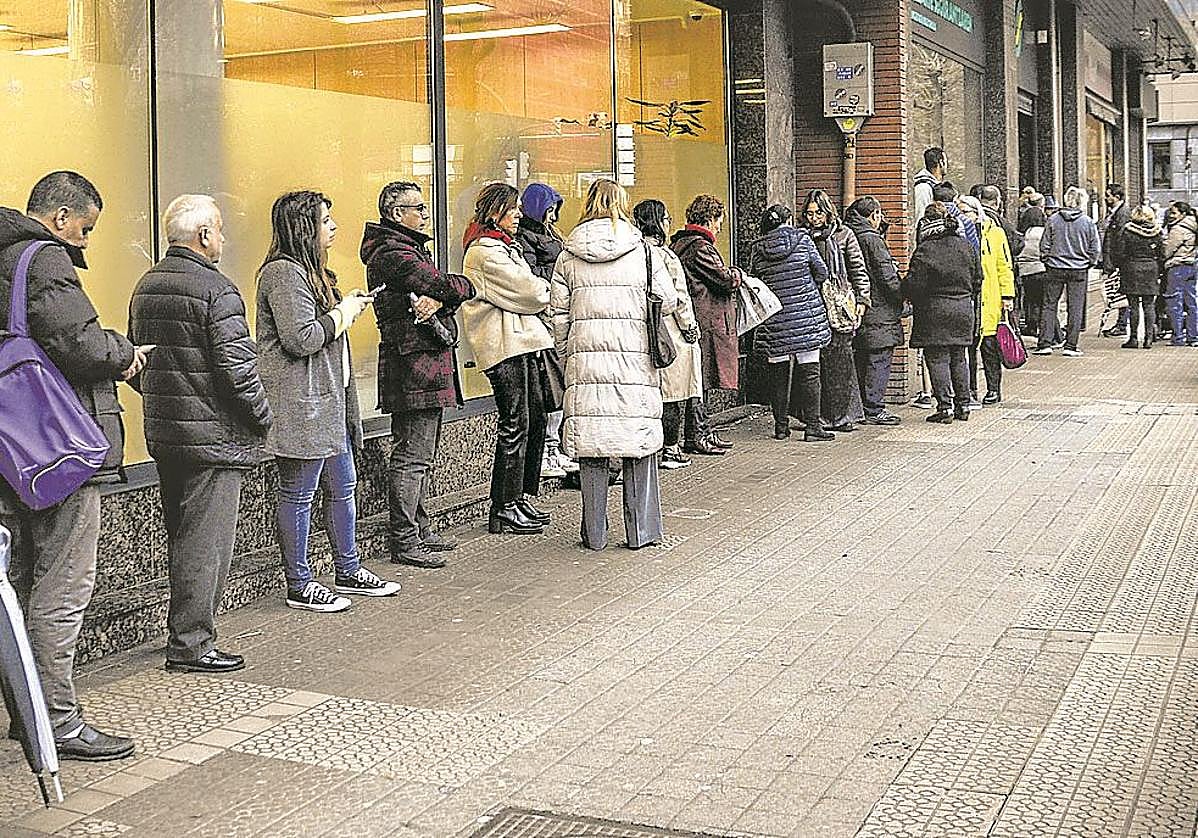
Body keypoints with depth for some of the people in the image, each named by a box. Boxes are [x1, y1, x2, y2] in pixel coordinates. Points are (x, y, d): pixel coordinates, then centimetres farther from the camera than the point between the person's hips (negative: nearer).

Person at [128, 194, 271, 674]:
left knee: (180, 538, 17)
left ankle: (184, 633, 25)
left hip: (162, 432, 9)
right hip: (213, 436, -9)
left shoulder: (146, 287, 11)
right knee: (206, 540, -2)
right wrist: (262, 416, -6)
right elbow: (238, 366, -19)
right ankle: (191, 644, 2)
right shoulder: (217, 291, -15)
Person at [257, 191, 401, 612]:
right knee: (298, 494, -1)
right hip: (300, 406, -11)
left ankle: (348, 572, 29)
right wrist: (343, 312, -11)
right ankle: (299, 586, 7)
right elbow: (300, 340, -22)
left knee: (342, 487, 17)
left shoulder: (310, 270, 18)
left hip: (328, 403, 11)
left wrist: (346, 306, 12)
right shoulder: (284, 273, -15)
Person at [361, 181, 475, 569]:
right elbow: (447, 287, -17)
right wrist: (466, 285, 4)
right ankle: (403, 541, -3)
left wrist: (438, 300, -15)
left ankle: (417, 528, 26)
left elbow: (437, 291, 9)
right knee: (412, 455, -7)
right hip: (413, 366, -11)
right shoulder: (394, 254, -14)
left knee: (421, 454, 16)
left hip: (426, 365, 11)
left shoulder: (408, 248, 20)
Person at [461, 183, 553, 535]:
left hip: (521, 341, 10)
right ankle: (504, 509, -2)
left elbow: (524, 289, 21)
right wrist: (551, 289, 4)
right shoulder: (486, 251, -11)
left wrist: (540, 291, 1)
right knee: (515, 424, -8)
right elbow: (529, 291, -14)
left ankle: (522, 498, 21)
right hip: (505, 346, -10)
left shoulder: (504, 246, 23)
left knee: (535, 417, 12)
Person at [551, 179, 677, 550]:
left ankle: (594, 533, 10)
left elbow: (560, 315, 7)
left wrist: (566, 355, 17)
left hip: (585, 357, 1)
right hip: (634, 356, -1)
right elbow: (668, 301, 5)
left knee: (590, 447, 6)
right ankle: (641, 530, 9)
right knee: (639, 444, 6)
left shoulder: (568, 255, 5)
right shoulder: (642, 250, 1)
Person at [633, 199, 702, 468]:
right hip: (671, 336, -7)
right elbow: (679, 299, -13)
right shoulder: (665, 256, -14)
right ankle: (669, 449, 7)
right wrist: (691, 330, -2)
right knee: (674, 394, 3)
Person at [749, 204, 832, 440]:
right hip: (806, 314, -2)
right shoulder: (802, 239, -2)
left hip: (774, 321, 2)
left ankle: (781, 427, 14)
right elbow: (822, 273, 1)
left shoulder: (758, 248, 2)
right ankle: (813, 427, 1)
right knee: (809, 372, 3)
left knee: (778, 373, 10)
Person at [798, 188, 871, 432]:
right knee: (815, 360, -1)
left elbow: (859, 270, 7)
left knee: (840, 358, -5)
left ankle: (843, 415, 1)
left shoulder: (843, 234, 5)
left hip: (840, 305, -2)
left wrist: (861, 300, 0)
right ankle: (820, 416, 5)